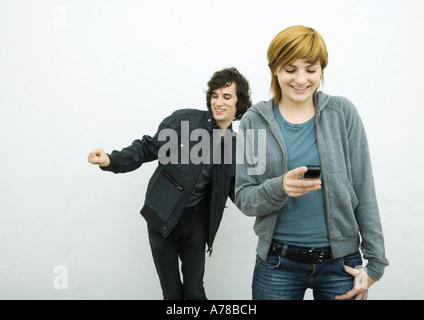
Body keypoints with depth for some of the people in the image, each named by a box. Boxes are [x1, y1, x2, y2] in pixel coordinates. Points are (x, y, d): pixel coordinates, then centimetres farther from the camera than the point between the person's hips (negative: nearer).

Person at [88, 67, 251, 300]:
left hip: (196, 221, 2)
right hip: (162, 218, -1)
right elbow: (149, 147, -6)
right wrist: (112, 161, -20)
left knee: (194, 291, 10)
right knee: (171, 292, 11)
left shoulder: (236, 145, 1)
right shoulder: (184, 120, -8)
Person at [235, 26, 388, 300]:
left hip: (341, 261, 1)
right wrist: (279, 188, -23)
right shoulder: (254, 121, -3)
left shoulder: (343, 113, -2)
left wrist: (375, 262, -1)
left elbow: (364, 192, 0)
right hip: (277, 264, 0)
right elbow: (244, 199, -3)